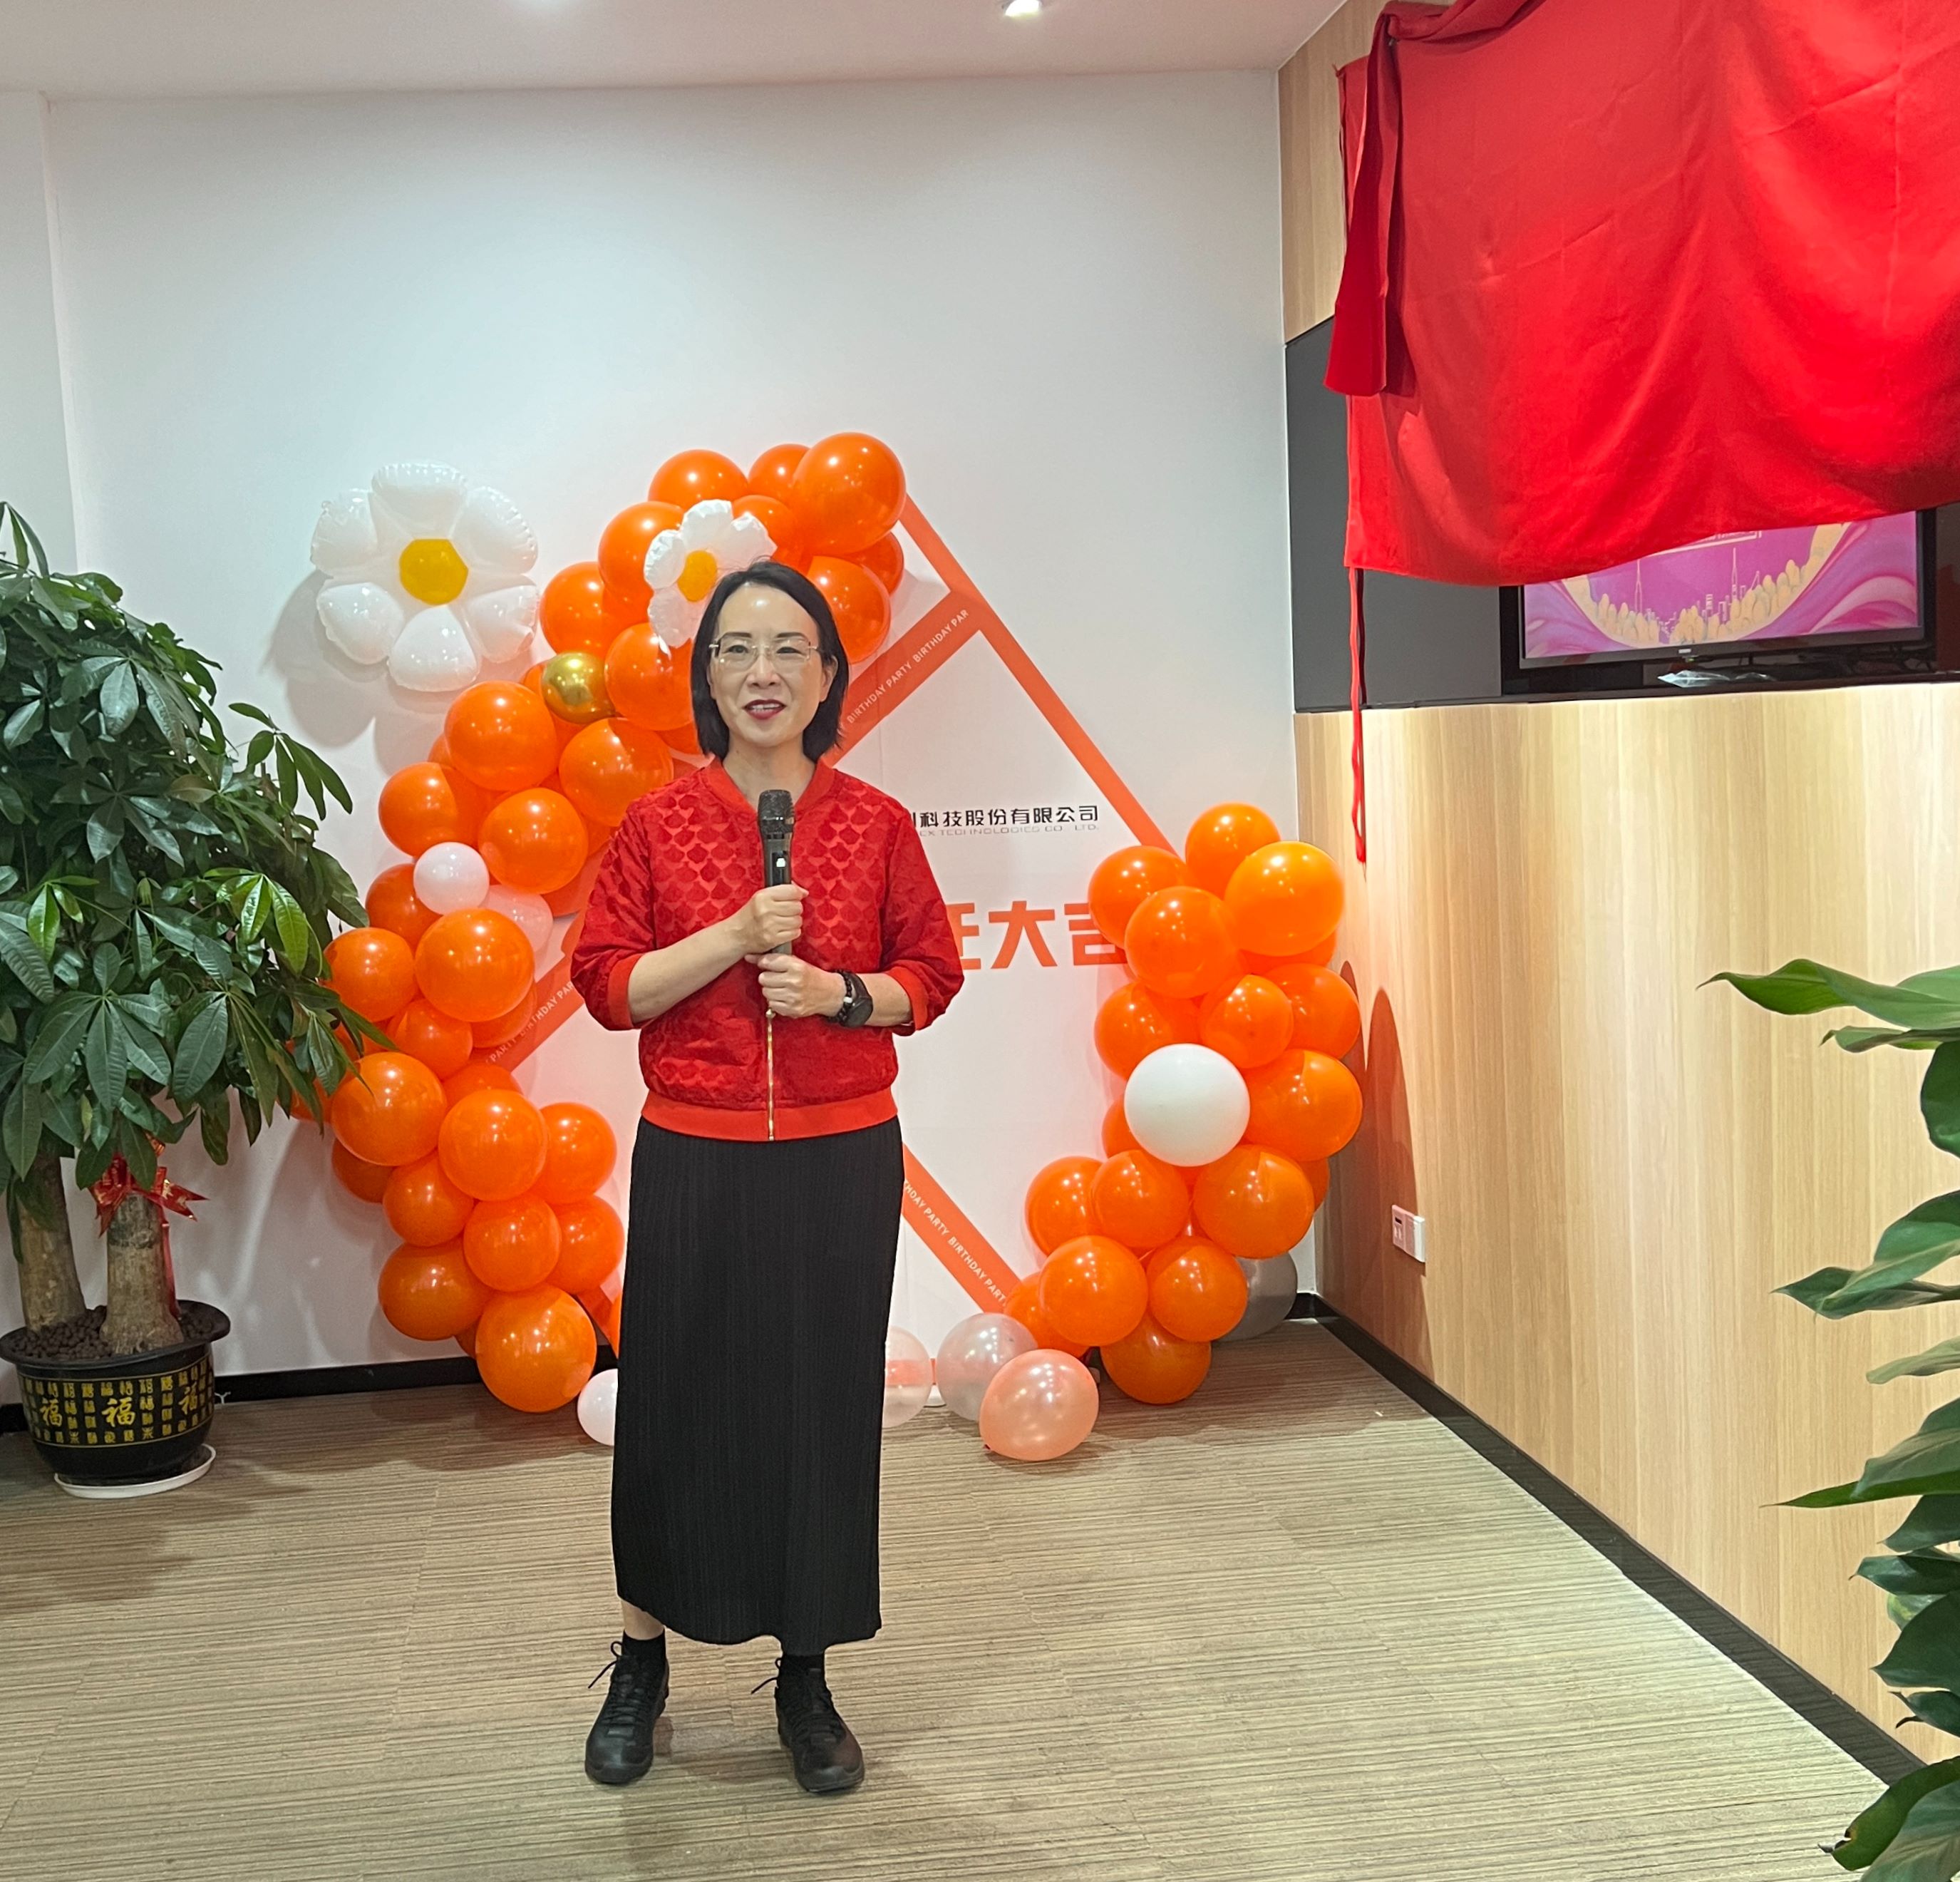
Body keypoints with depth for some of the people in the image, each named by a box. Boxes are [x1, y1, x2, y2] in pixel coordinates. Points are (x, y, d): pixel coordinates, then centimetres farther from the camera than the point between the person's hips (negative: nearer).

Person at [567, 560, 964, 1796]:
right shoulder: (659, 823, 0)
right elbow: (607, 985, -2)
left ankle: (808, 1680, 26)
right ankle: (642, 1662, 30)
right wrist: (735, 935, -15)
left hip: (843, 1158, 1)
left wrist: (843, 991, -14)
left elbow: (932, 975, 5)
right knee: (677, 1403, 8)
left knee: (827, 1405, 8)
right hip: (695, 1160, 0)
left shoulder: (876, 823, 1)